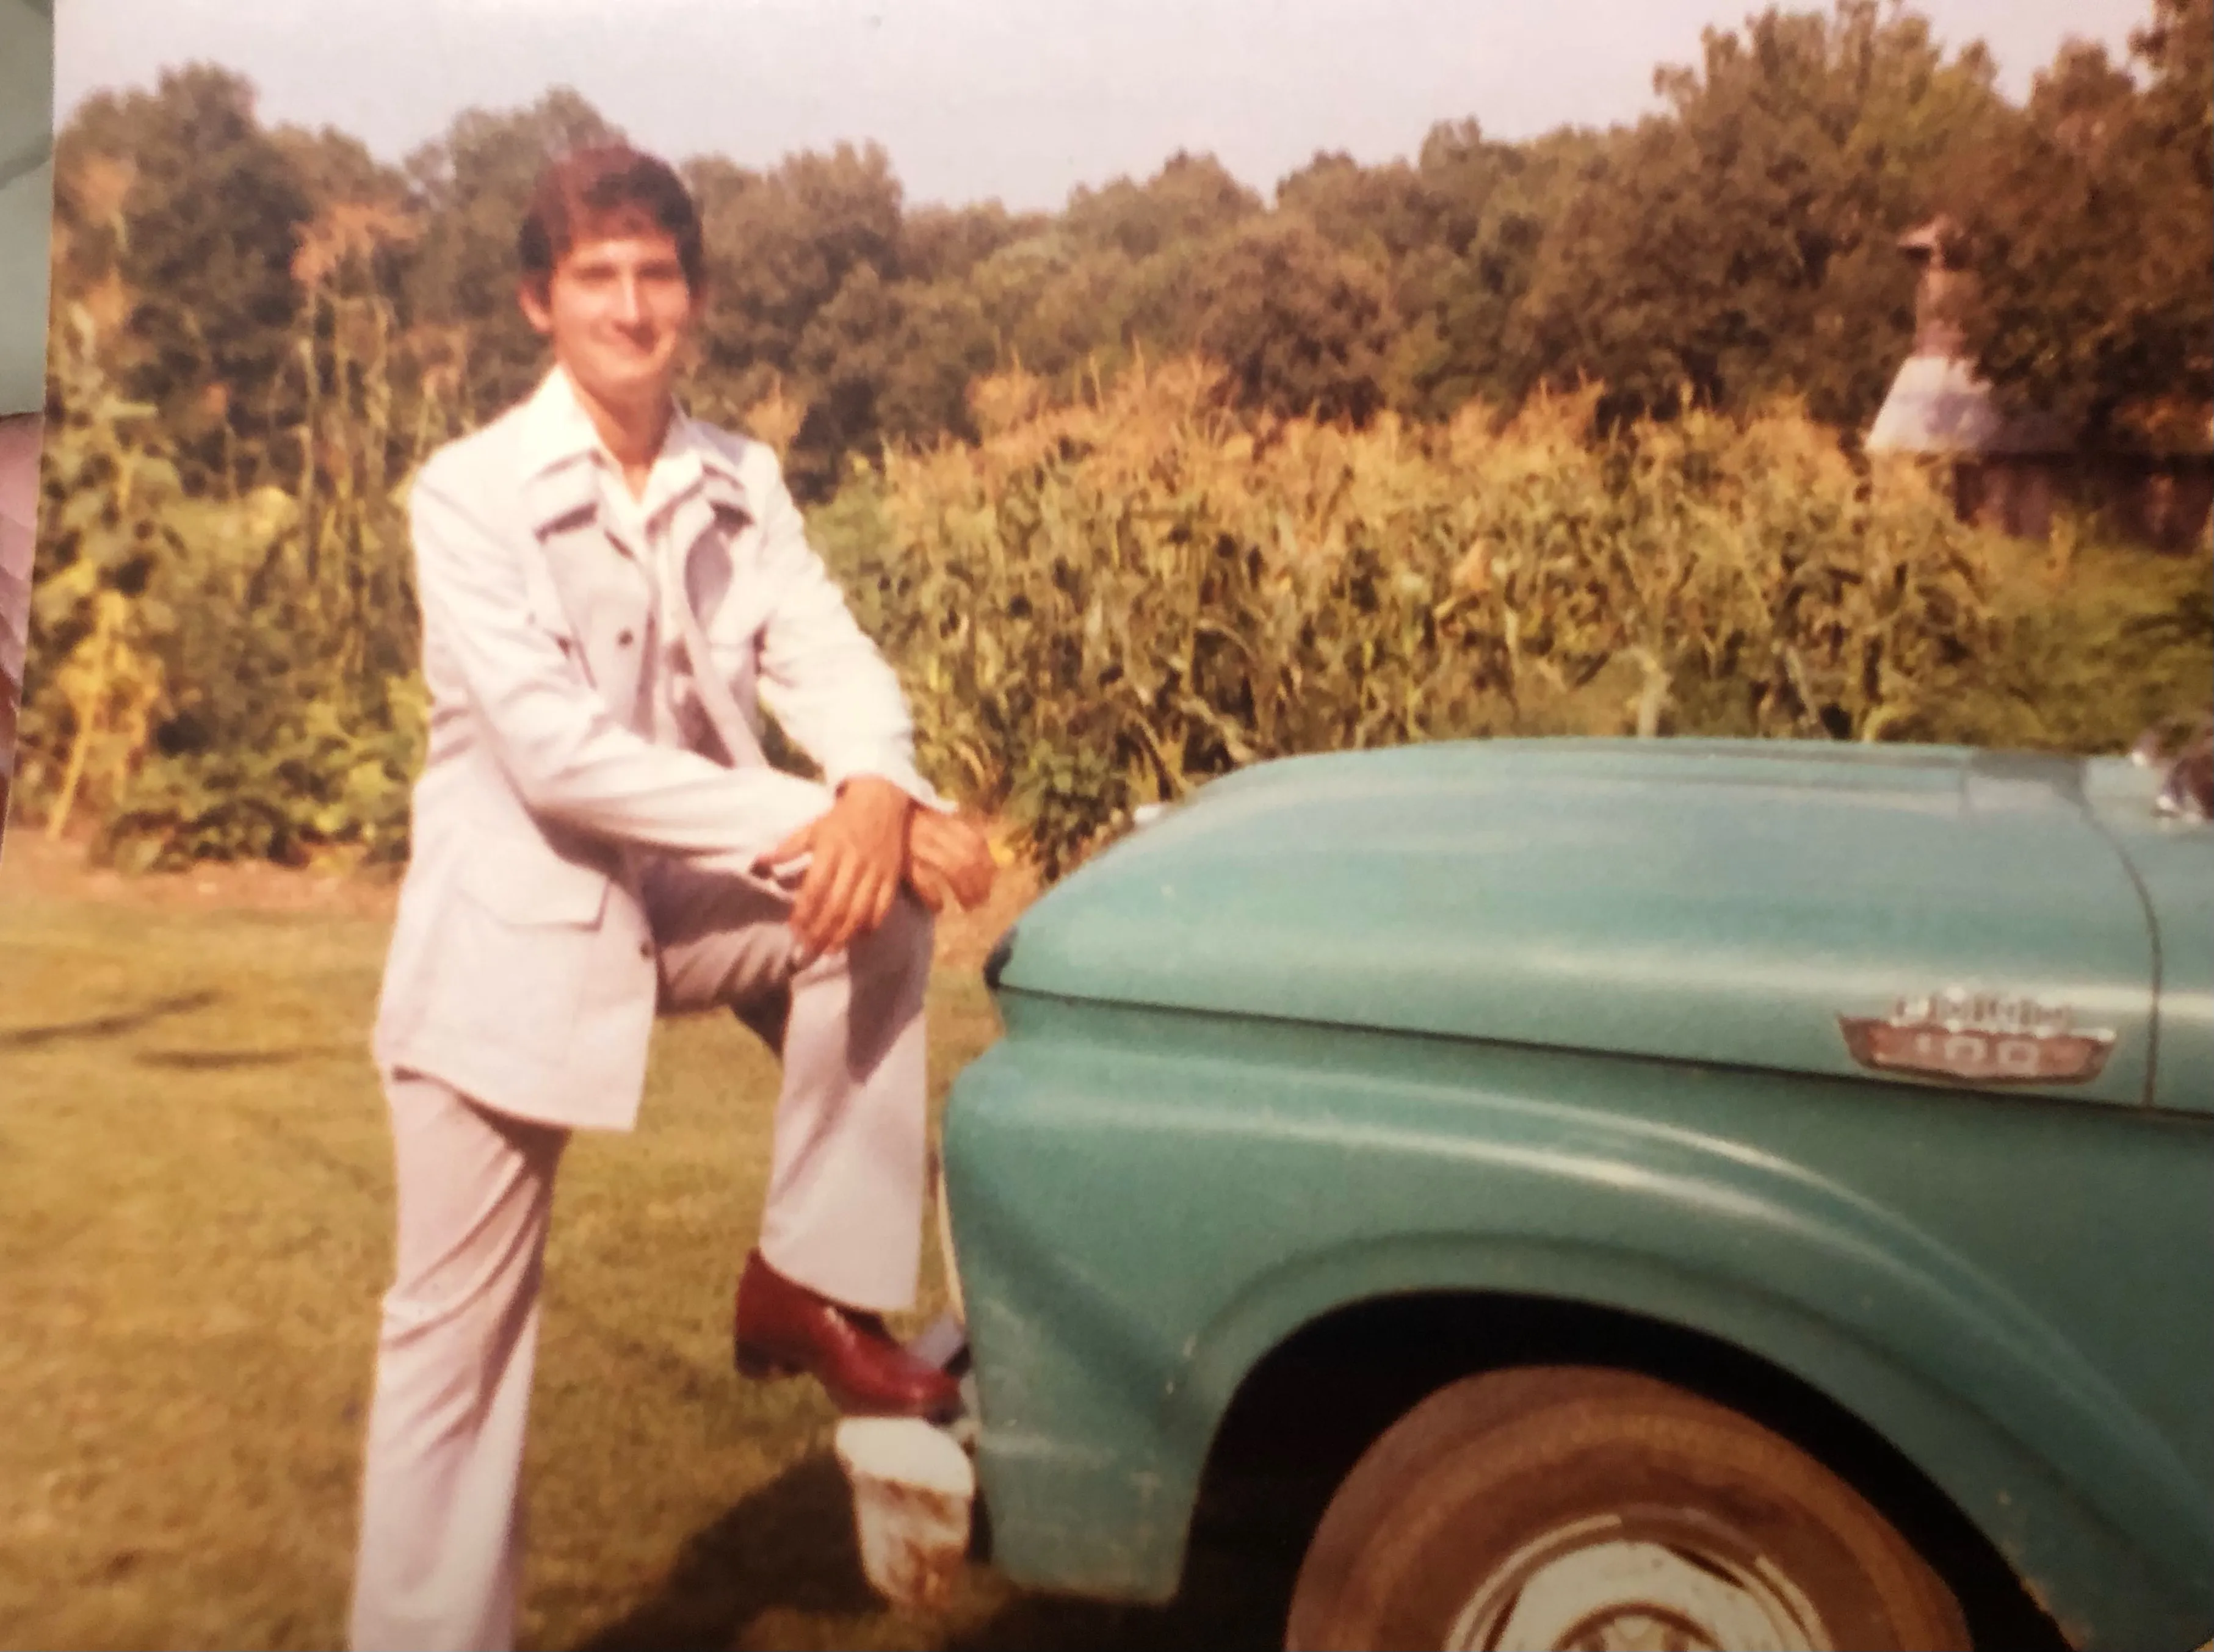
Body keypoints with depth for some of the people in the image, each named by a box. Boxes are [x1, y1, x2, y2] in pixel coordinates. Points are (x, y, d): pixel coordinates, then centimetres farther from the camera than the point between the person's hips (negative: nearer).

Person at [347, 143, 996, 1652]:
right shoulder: (472, 493, -12)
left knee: (883, 903, -23)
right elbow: (554, 750, -23)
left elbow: (831, 659, -10)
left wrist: (877, 793, -34)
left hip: (693, 894, 4)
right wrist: (800, 828, -29)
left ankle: (809, 1285, -7)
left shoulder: (742, 485, 2)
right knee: (459, 1332, 3)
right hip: (512, 930, -4)